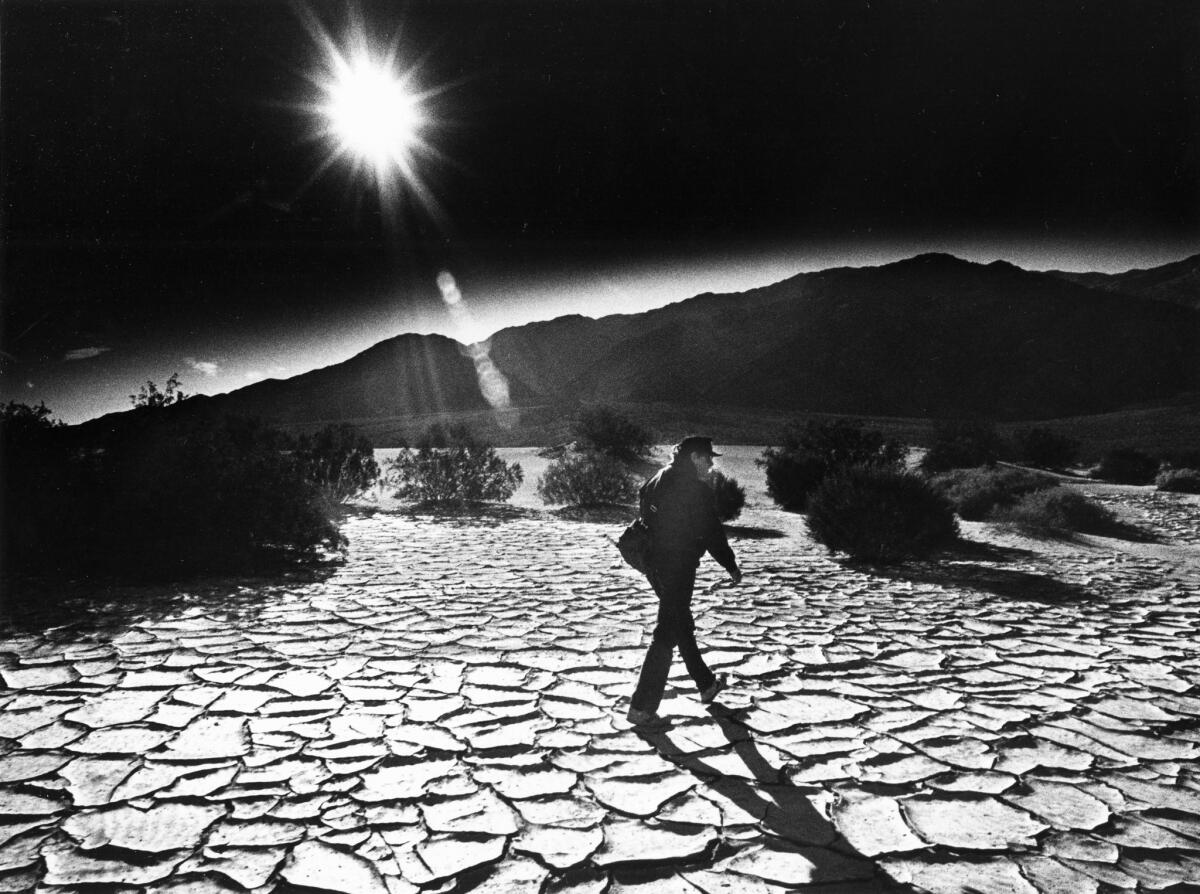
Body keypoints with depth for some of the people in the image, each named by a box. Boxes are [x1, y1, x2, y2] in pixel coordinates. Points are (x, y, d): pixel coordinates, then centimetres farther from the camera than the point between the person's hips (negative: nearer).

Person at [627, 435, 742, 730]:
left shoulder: (658, 480, 11)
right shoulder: (693, 487, -15)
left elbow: (646, 518, 16)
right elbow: (711, 531, -12)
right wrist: (730, 565, 0)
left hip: (655, 564, 10)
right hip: (678, 568, -9)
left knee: (682, 625, 22)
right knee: (667, 634, -5)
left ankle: (707, 684, 40)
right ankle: (642, 708, -3)